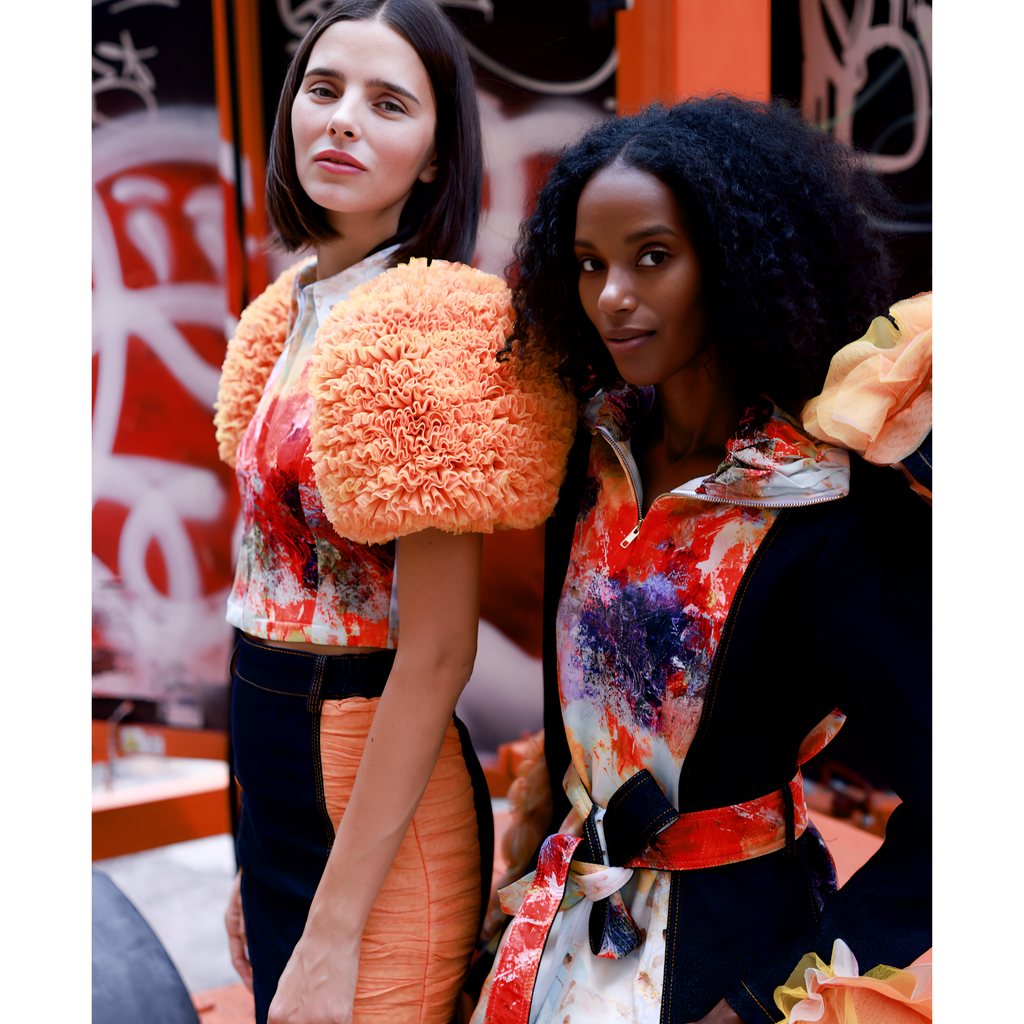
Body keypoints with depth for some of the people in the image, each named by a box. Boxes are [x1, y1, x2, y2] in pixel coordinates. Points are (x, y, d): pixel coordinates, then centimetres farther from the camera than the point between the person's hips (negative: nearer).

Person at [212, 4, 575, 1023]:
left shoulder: (425, 329, -19)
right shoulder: (292, 310, 6)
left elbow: (437, 655, -21)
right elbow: (279, 575, 10)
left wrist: (332, 937, -19)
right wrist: (255, 862, 15)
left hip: (374, 801, -8)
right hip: (277, 785, 8)